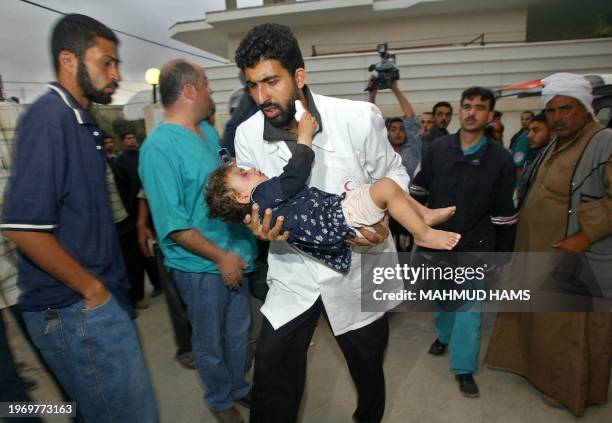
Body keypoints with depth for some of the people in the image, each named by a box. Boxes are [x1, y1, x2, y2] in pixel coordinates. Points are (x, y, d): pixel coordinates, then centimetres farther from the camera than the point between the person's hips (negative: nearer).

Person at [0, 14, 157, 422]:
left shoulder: (81, 120, 11)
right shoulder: (49, 117, -16)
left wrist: (106, 286, 14)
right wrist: (92, 290, -14)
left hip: (100, 297, 8)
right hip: (77, 309, -8)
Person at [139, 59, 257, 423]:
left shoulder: (209, 131, 5)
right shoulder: (159, 147, -19)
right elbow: (173, 225, -20)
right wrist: (221, 257, -17)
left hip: (236, 254, 7)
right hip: (202, 265, -7)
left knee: (239, 330, 22)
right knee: (211, 341, 16)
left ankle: (238, 387, 46)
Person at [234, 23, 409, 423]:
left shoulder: (359, 117, -17)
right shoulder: (247, 135, -9)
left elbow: (393, 174, -2)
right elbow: (254, 202, 2)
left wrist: (383, 220, -21)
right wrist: (259, 225, -22)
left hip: (359, 268, 0)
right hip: (294, 271, 1)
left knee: (368, 371, 20)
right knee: (272, 381, 3)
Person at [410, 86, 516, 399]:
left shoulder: (500, 159, -8)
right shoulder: (438, 148, -3)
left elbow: (504, 212, -4)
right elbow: (419, 190, 6)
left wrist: (502, 253, -2)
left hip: (475, 247, -2)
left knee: (470, 307, 2)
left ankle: (464, 368, 17)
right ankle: (444, 335, 46)